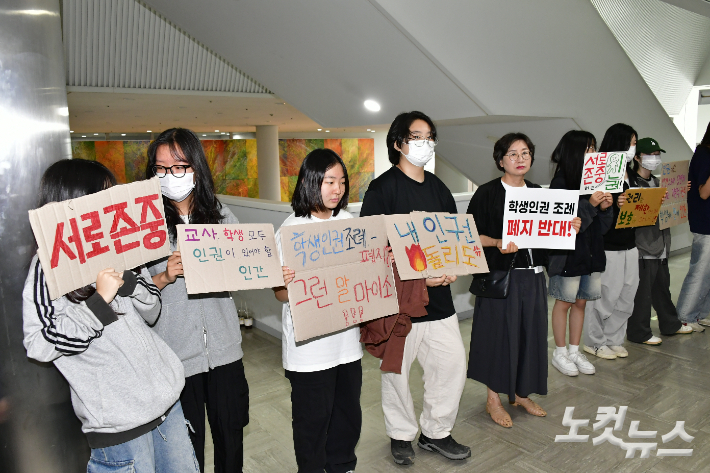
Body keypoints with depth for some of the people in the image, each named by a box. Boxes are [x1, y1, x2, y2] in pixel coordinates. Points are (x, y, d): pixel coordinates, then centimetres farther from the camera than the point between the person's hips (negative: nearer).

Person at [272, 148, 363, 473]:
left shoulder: (349, 222, 4)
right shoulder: (291, 229, -13)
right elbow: (281, 294, -11)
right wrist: (284, 283, -33)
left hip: (347, 336, 5)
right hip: (309, 345, -5)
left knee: (348, 409, 19)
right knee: (313, 417, 9)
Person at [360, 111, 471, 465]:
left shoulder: (439, 189, 12)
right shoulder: (383, 188, -8)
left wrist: (451, 269, -1)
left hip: (438, 297, 6)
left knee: (453, 363, 10)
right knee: (397, 370, 7)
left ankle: (436, 432, 32)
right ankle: (401, 435, 31)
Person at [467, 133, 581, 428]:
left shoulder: (538, 192, 11)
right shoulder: (487, 193, -7)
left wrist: (569, 228, -3)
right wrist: (497, 243, -26)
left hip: (532, 276, 6)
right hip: (500, 275, -6)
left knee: (530, 332, 12)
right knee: (500, 332, 2)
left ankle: (520, 393, 31)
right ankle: (493, 398, 19)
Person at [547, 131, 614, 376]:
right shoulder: (560, 183, -11)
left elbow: (602, 225, 11)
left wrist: (605, 207, -8)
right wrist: (590, 205, -24)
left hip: (591, 252, 7)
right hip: (568, 253, -6)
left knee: (580, 301, 14)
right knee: (564, 302, 5)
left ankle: (575, 351, 27)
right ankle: (560, 353, 19)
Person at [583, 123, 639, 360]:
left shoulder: (630, 174, 15)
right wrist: (615, 205, -33)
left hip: (629, 244, 9)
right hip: (607, 245, -9)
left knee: (626, 295, 13)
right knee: (606, 295, 0)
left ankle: (613, 340, 28)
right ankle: (594, 342, 17)